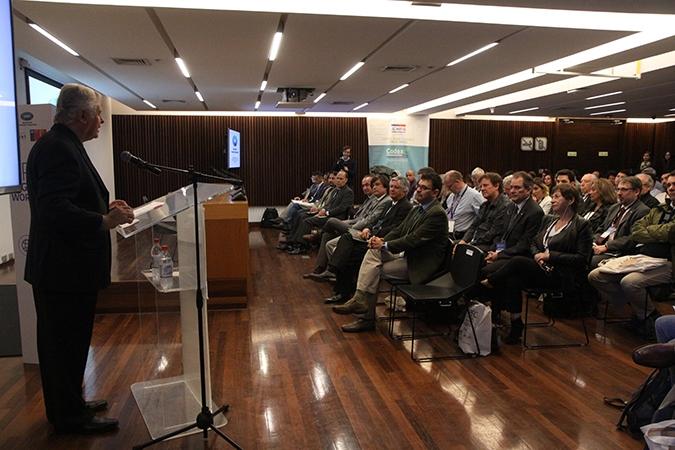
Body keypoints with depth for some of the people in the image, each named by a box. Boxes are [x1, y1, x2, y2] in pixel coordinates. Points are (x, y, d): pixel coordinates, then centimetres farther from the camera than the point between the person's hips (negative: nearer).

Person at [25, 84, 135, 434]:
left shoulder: (61, 145, 12)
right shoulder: (59, 149, -20)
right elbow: (55, 209, -29)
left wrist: (104, 207, 7)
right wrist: (105, 221, -22)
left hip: (61, 266, 11)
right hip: (65, 269, -11)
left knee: (61, 342, 20)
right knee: (67, 344, 4)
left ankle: (68, 405, 37)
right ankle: (70, 418, 20)